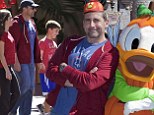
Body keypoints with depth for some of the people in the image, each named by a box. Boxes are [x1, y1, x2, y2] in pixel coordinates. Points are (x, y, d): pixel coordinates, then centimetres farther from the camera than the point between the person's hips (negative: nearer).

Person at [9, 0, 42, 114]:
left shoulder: (32, 23, 15)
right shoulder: (17, 23, -11)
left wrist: (38, 60, 15)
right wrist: (15, 61, -20)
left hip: (31, 61, 8)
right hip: (21, 61, -8)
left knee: (31, 88, 8)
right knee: (25, 85, -12)